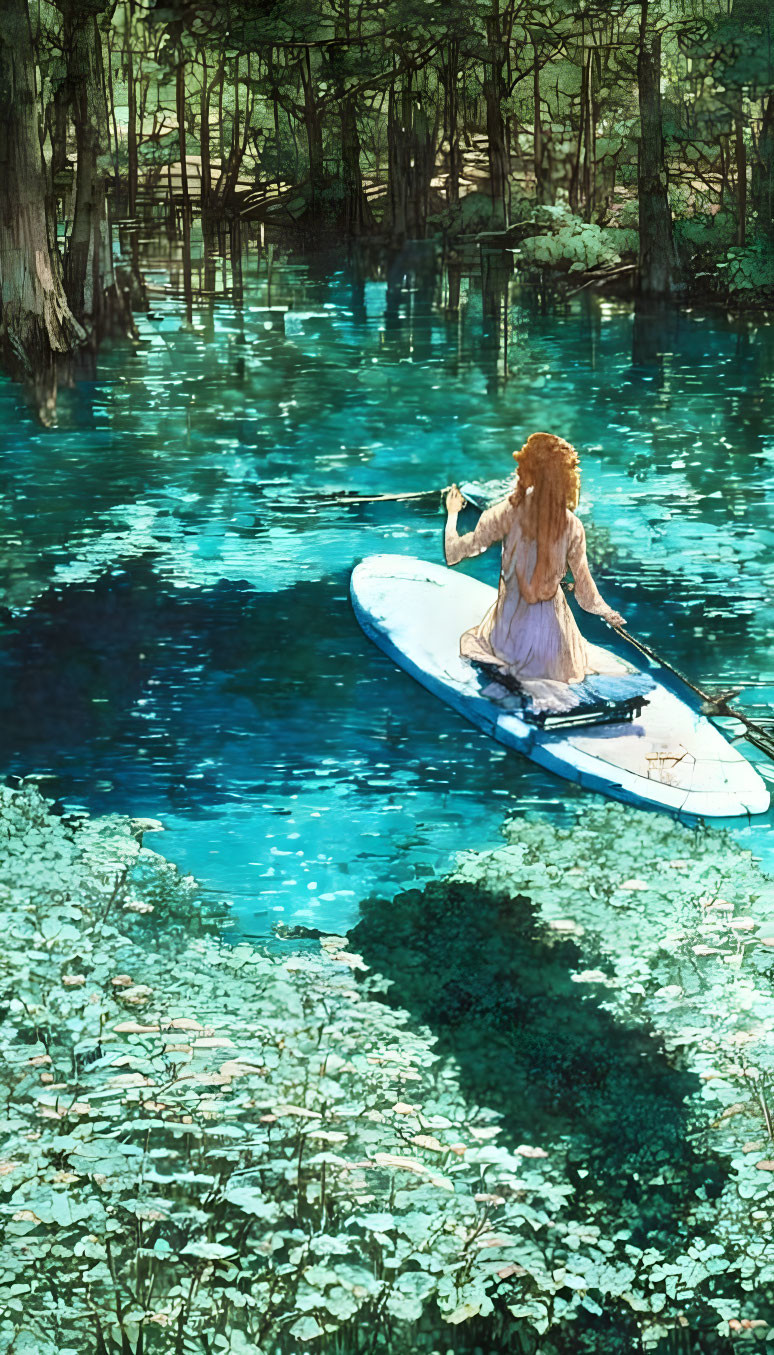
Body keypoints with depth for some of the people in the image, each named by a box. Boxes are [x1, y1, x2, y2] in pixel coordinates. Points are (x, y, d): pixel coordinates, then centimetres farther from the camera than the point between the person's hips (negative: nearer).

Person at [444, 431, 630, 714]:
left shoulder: (507, 513, -16)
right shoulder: (572, 526, -11)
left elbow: (454, 552, -10)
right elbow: (584, 585, -1)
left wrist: (452, 513, 9)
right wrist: (606, 611, 19)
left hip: (510, 625, -1)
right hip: (551, 625, 1)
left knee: (470, 641, 32)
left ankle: (506, 673, -4)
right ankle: (545, 687, -5)